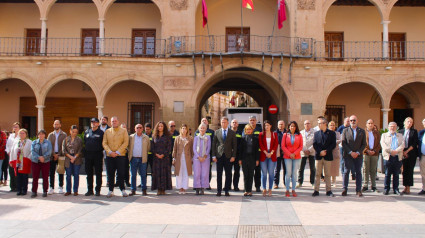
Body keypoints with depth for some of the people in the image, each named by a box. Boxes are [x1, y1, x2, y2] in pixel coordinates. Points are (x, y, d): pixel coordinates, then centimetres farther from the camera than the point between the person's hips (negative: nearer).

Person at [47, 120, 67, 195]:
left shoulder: (64, 135, 4)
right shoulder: (50, 135, 13)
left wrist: (58, 155, -10)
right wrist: (53, 154, -7)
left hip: (60, 156, -2)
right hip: (52, 156, 2)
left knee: (60, 173, 3)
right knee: (51, 172, 1)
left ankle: (61, 187, 9)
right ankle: (51, 188, 6)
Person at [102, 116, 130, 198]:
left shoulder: (123, 131, 6)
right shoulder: (107, 131, 13)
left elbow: (125, 143, -2)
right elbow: (104, 143, 5)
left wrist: (117, 152, -11)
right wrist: (110, 152, -10)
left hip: (121, 155, -2)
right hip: (109, 156, 2)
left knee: (121, 173, -2)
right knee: (110, 174, 4)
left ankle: (122, 190, 10)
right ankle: (111, 190, 13)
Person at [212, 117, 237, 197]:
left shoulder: (232, 133, 6)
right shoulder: (217, 132, 9)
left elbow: (235, 145, 5)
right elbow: (214, 144, 8)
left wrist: (233, 156, -4)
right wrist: (214, 155, 0)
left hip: (228, 156, 0)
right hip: (219, 156, 0)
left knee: (228, 174, 1)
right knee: (219, 174, 2)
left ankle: (226, 191, 9)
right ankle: (219, 191, 8)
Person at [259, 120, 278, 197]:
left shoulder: (274, 134, 9)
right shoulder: (261, 134, 7)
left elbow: (276, 144, 2)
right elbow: (260, 145, 0)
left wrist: (271, 153, -9)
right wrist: (266, 153, -11)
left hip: (272, 155, 1)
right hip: (263, 155, 0)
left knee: (271, 173, 0)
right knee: (264, 173, 0)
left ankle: (270, 189, 6)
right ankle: (264, 189, 7)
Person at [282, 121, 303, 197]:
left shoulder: (299, 135, 6)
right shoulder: (285, 135, 5)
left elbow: (301, 147, 3)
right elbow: (283, 146, 1)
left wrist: (294, 154, -9)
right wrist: (289, 154, -9)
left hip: (296, 157, 1)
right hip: (287, 157, -1)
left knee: (294, 173, 4)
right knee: (288, 173, -1)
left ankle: (293, 190, 11)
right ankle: (287, 190, 4)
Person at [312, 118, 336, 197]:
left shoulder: (331, 133, 5)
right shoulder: (316, 133, 12)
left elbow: (333, 144, -2)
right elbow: (314, 144, 4)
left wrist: (326, 151, -14)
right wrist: (320, 152, -12)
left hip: (328, 156, -2)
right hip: (318, 156, 2)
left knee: (328, 174, 4)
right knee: (317, 174, 2)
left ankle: (328, 191, 9)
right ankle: (316, 190, 6)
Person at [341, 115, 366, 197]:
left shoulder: (362, 131, 8)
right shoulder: (345, 131, 6)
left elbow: (364, 144, 5)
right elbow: (343, 143, 0)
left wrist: (358, 152, -9)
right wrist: (350, 152, -11)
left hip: (358, 155, 1)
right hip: (348, 155, -1)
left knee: (358, 172, 4)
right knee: (346, 172, 0)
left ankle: (358, 190, 10)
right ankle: (344, 189, 6)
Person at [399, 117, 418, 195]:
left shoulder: (414, 131, 2)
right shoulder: (401, 131, 10)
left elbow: (415, 143, -4)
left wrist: (407, 151, -9)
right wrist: (402, 151, -4)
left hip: (411, 153, -2)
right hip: (403, 153, 2)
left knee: (410, 170, -2)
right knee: (404, 170, 4)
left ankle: (408, 188, 2)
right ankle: (405, 187, 11)